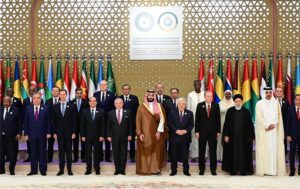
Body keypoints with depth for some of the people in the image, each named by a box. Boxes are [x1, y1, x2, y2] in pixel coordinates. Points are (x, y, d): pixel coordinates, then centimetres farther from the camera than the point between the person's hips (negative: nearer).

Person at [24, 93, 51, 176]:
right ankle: (33, 170, 12)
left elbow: (48, 121, 1)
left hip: (42, 134, -2)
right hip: (32, 134, 2)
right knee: (33, 153, 5)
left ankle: (43, 170, 8)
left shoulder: (45, 108, 2)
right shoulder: (28, 108, 7)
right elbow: (26, 122, 6)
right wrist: (26, 134, 0)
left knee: (42, 152, 3)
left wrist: (49, 132, -6)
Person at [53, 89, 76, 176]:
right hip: (59, 132, 2)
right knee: (61, 151, 4)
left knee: (69, 151, 2)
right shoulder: (55, 107, 7)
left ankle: (69, 169, 6)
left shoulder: (71, 106, 1)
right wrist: (54, 132, 0)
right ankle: (61, 169, 8)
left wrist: (74, 132, -5)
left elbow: (74, 120, 0)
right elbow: (54, 121, 7)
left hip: (68, 132, -1)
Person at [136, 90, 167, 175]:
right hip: (145, 133, -1)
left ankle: (156, 169, 10)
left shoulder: (159, 106, 4)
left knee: (156, 151, 4)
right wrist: (139, 133, -8)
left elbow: (162, 119, -3)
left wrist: (159, 131, -12)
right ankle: (144, 170, 5)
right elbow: (138, 121, -1)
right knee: (145, 151, 0)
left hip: (156, 133, 1)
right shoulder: (141, 107, 1)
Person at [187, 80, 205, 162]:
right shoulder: (190, 95, 3)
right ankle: (194, 155, 5)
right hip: (193, 119, 0)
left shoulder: (205, 94, 4)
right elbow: (188, 108, 5)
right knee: (194, 137, 0)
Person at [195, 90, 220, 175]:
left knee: (213, 151, 3)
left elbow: (218, 119, 4)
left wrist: (218, 131, -1)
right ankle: (201, 169, 13)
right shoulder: (200, 105, 3)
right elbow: (197, 119, 1)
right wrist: (197, 131, -4)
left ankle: (213, 169, 12)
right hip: (202, 131, 0)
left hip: (213, 132, 0)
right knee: (201, 151, 5)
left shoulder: (216, 106, 4)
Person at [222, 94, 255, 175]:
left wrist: (250, 136, -2)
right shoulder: (230, 111, 2)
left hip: (244, 137, 0)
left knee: (244, 153, 3)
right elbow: (226, 124, 2)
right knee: (233, 153, 4)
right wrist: (226, 135, -4)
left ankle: (243, 169, 11)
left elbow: (250, 125, 3)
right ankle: (233, 169, 12)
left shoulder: (246, 111, 2)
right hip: (232, 136, 0)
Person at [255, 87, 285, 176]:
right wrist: (267, 126, -12)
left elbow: (279, 116, 5)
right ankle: (264, 169, 0)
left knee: (274, 148, 0)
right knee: (264, 149, -2)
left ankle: (275, 169, 3)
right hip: (263, 130, -2)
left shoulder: (276, 103, 7)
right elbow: (259, 118, -5)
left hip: (274, 130, 2)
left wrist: (273, 125, -9)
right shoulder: (259, 103, 1)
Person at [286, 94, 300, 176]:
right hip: (293, 135, -1)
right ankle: (292, 170, 7)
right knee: (292, 153, 2)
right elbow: (288, 123, 0)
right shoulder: (290, 109, 1)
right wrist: (288, 135, -5)